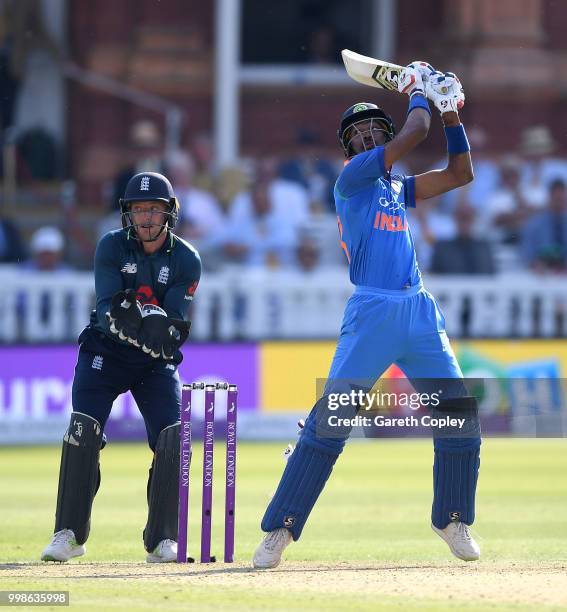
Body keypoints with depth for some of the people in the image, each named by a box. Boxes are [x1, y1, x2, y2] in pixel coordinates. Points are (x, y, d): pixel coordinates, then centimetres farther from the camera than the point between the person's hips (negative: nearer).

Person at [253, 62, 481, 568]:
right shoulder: (353, 176, 1)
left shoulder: (399, 186, 21)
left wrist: (451, 111, 18)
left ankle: (453, 520, 19)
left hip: (419, 313, 7)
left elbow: (461, 173, 23)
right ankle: (280, 530, -10)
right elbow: (414, 133, -7)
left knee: (459, 412, 2)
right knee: (330, 417, -13)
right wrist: (418, 91, 10)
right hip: (371, 313, -7)